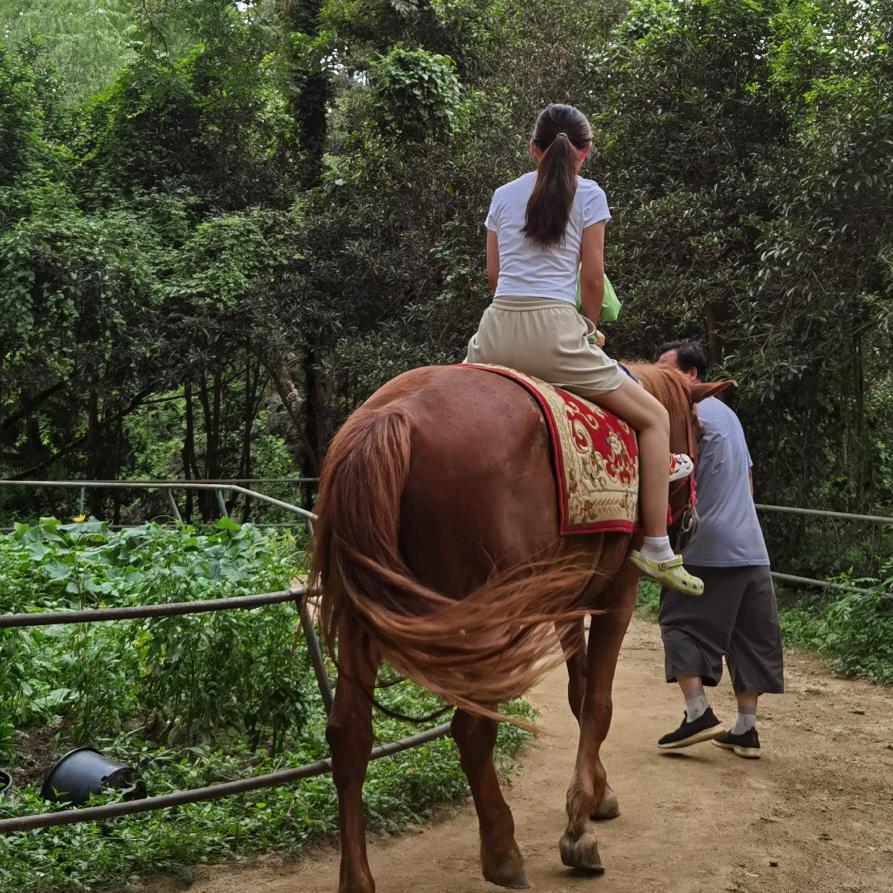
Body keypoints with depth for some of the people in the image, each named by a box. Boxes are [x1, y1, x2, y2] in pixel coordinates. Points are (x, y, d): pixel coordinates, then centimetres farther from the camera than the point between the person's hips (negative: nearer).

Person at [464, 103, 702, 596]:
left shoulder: (503, 195, 16)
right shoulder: (588, 194, 4)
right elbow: (592, 279, 3)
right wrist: (589, 328, 19)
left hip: (495, 332, 4)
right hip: (553, 330, -4)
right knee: (655, 418, 8)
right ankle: (656, 549, 3)